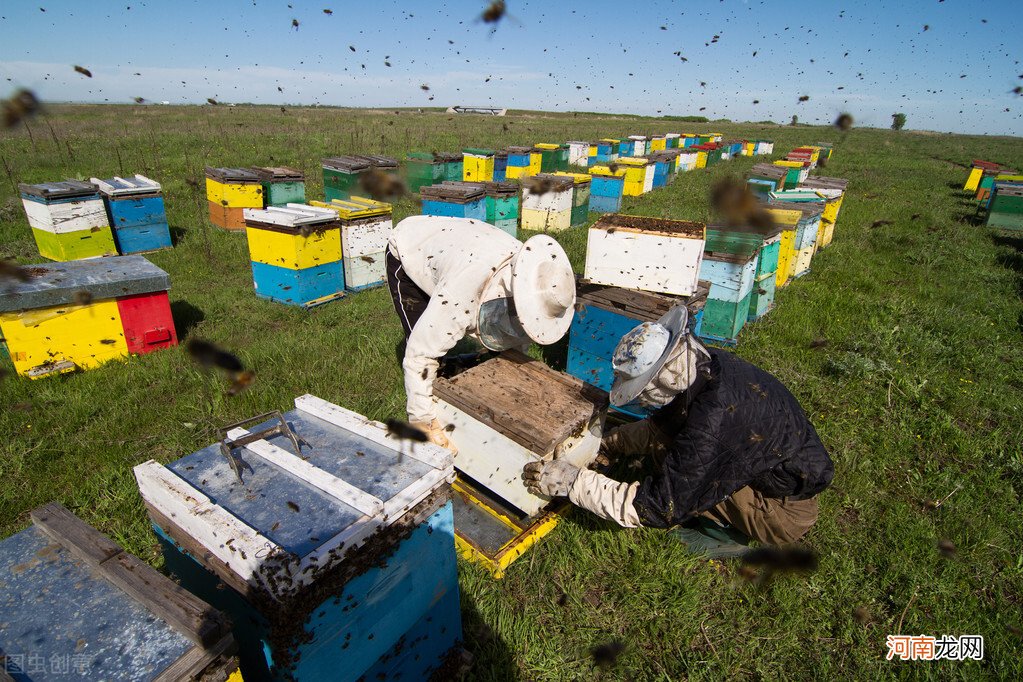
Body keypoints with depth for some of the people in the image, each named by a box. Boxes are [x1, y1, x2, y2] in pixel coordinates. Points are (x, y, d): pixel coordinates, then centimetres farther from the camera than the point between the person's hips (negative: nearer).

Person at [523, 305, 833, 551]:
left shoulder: (714, 423, -37)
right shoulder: (708, 365, -11)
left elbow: (660, 508, -29)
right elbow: (663, 421, 9)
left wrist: (573, 482, -28)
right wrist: (612, 443, 3)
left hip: (784, 511, -8)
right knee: (662, 430, 3)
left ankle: (726, 531, 2)